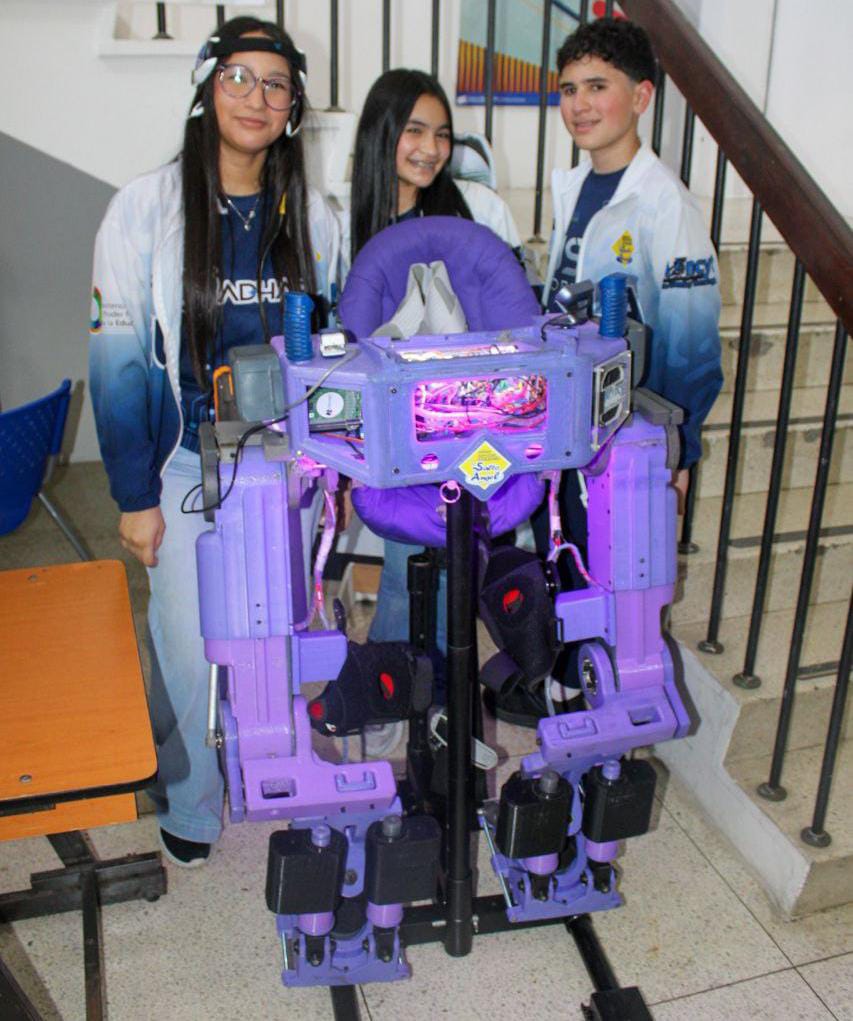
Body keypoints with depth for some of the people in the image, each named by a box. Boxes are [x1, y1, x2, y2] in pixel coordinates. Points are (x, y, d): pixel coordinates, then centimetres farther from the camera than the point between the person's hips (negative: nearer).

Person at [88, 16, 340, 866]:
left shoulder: (311, 216, 4)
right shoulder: (148, 205, -6)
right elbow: (117, 357, -7)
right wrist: (133, 495, -9)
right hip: (189, 463, -2)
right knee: (190, 645, 3)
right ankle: (188, 804, 29)